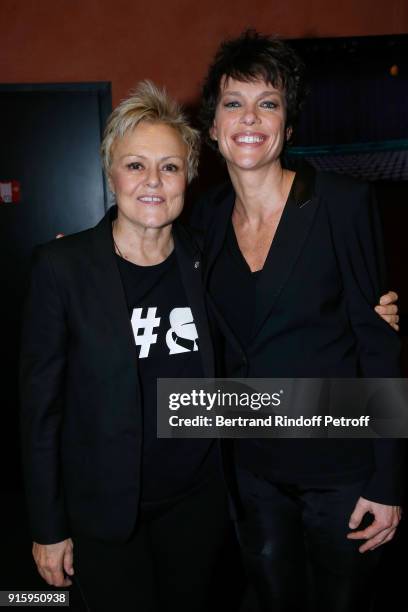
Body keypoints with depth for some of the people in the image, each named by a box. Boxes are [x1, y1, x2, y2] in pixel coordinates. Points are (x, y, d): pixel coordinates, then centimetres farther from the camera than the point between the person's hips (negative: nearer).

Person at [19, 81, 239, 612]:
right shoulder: (62, 267, -14)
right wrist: (48, 528, -5)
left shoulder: (203, 261, -4)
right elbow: (41, 405, -9)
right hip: (105, 510, -2)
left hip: (198, 499, 3)